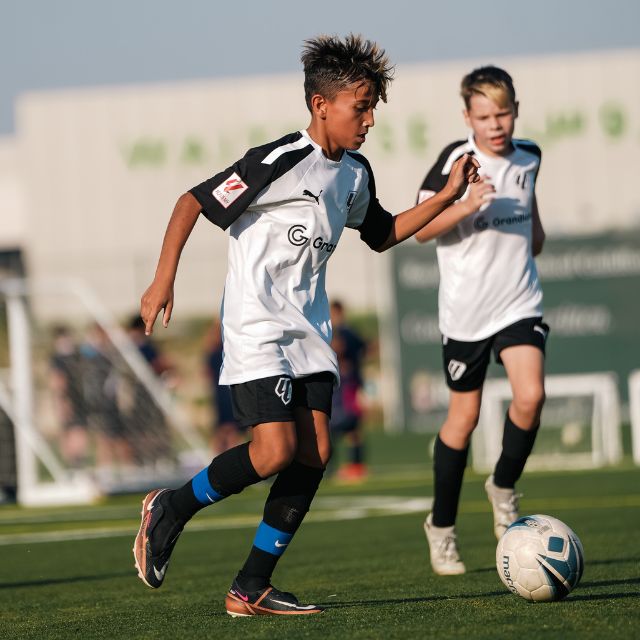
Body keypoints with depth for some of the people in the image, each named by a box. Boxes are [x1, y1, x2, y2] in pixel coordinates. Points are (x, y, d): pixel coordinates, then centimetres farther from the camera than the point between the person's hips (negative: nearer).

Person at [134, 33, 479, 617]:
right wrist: (164, 279, -18)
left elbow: (381, 235, 27)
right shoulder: (279, 162, -15)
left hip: (309, 328, 8)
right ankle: (170, 509, 7)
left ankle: (251, 590, 3)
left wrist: (445, 198, 17)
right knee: (275, 451, -18)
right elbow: (194, 201, -12)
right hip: (256, 325, -8)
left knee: (314, 453, -3)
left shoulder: (354, 174, 10)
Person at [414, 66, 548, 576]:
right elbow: (420, 229, -13)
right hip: (466, 309, -3)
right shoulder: (456, 160, -11)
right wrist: (463, 205, -27)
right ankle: (442, 526, 21)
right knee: (464, 417, 4)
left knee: (530, 396, -18)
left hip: (519, 302, 3)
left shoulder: (528, 157, 5)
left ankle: (504, 488, 9)